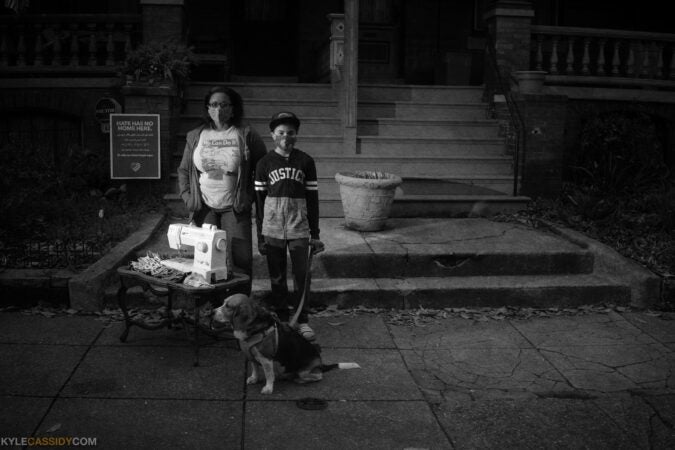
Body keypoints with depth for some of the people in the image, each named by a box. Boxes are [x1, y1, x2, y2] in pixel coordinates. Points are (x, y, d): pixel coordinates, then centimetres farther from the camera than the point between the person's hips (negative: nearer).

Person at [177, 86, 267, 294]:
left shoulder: (246, 135, -1)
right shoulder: (195, 136, 8)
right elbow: (183, 170, 17)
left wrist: (250, 196, -4)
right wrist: (187, 196, 5)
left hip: (235, 208, -2)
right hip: (204, 207, 2)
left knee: (240, 258, -5)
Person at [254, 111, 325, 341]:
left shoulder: (306, 161, 3)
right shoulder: (264, 163, 3)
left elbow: (312, 197, 5)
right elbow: (259, 199, 5)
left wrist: (315, 233, 3)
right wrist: (260, 236, 3)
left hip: (299, 227, 0)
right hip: (272, 225, 0)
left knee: (301, 274, 1)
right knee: (277, 276, 7)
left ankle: (302, 320, 12)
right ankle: (280, 318, 19)